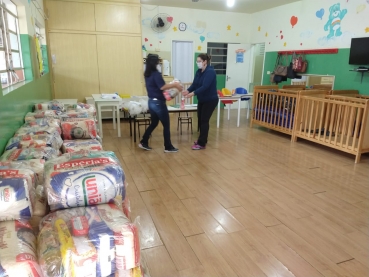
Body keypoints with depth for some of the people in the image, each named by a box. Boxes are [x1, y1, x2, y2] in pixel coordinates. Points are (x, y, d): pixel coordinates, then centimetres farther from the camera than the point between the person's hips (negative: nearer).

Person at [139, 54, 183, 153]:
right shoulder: (156, 74, -17)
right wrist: (175, 85, -19)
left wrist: (171, 85, 14)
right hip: (158, 102, -9)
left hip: (151, 102, 9)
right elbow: (162, 87, -27)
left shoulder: (147, 74, 10)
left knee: (154, 123, 21)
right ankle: (168, 147, 10)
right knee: (166, 125, 2)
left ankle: (143, 143, 24)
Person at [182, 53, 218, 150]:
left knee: (204, 121, -7)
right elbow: (194, 84, 0)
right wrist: (188, 90, -19)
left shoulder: (210, 72, -19)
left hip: (210, 100, -8)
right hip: (202, 100, 8)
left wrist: (193, 93, -37)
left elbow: (205, 86, -29)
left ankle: (202, 144, -1)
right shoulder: (199, 72, 6)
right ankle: (202, 139, 26)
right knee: (200, 120, 12)